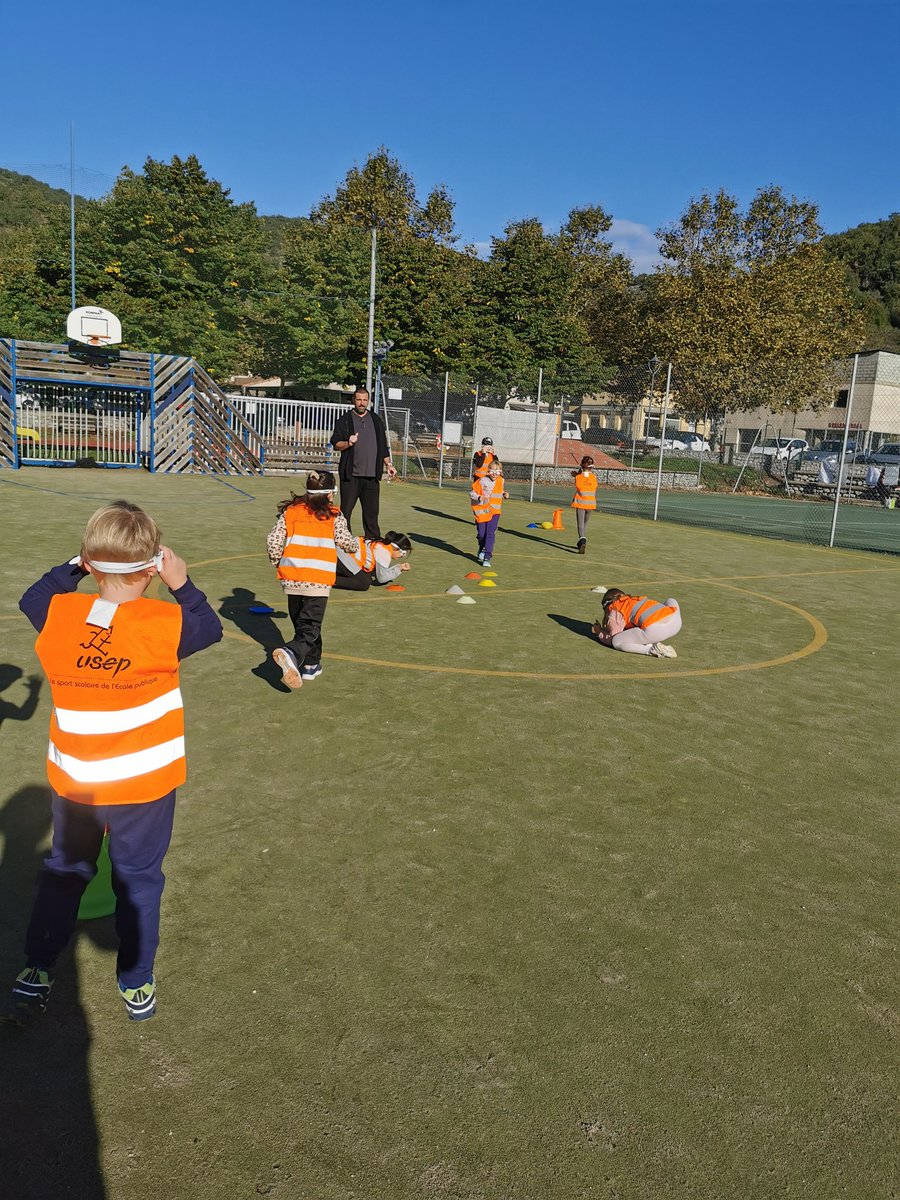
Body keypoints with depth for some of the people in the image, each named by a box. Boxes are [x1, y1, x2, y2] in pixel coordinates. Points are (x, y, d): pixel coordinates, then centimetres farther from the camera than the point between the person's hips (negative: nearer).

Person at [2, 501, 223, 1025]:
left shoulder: (57, 614, -12)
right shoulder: (164, 625, -21)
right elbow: (211, 627, -1)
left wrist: (73, 567, 10)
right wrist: (182, 584, -1)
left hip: (72, 781, 3)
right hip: (144, 784, -3)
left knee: (63, 873, 25)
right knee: (138, 880, 16)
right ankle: (136, 984, 31)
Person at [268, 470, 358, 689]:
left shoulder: (291, 511, 8)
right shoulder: (334, 516, 1)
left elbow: (273, 539, 4)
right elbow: (346, 541, 0)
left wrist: (277, 562, 20)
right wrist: (355, 544, 23)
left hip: (291, 578, 4)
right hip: (318, 580, -4)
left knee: (302, 622, 19)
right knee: (310, 628, -3)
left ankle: (310, 665, 24)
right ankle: (292, 654, -29)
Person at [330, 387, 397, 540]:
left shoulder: (376, 420, 15)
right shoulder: (344, 420, 4)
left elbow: (383, 445, 20)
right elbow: (335, 443, 0)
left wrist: (388, 464, 13)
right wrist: (347, 443, -19)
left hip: (372, 475, 3)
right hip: (351, 475, -3)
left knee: (372, 510, 7)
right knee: (345, 510, -2)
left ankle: (374, 541, 14)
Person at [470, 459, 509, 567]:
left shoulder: (500, 481, 5)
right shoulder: (482, 481, -10)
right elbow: (472, 493, -7)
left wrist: (504, 495, 3)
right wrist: (479, 497, -25)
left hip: (494, 512, 2)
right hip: (481, 511, -2)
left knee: (490, 534, -10)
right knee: (481, 534, 6)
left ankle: (487, 558, -10)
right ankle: (482, 550, 38)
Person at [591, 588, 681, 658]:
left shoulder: (615, 610, 14)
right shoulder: (637, 599, 35)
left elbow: (612, 640, 18)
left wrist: (600, 632, 36)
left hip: (655, 629, -6)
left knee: (616, 642, 10)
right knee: (671, 601, 40)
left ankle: (652, 650, -8)